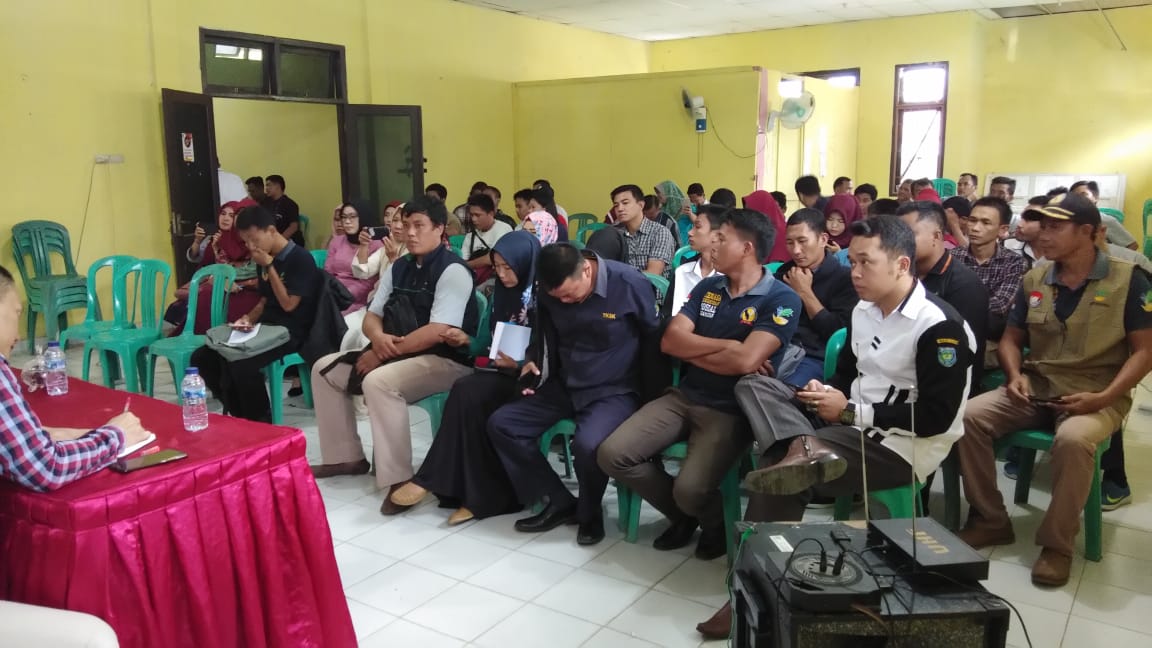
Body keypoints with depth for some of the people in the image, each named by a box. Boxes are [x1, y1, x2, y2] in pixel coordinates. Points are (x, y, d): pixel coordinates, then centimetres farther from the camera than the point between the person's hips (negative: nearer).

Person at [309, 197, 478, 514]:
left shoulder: (452, 271, -15)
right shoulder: (400, 267, 11)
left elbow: (438, 332, -23)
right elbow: (371, 317, 12)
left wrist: (385, 353, -18)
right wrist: (379, 339, -13)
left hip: (446, 360, -9)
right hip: (398, 355, 9)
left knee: (378, 381, -35)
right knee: (324, 369, 8)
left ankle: (398, 479, -27)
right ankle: (346, 457, 16)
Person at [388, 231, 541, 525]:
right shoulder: (504, 293, 11)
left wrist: (520, 364, -24)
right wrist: (468, 340, 0)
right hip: (506, 370, 7)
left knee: (467, 391, -26)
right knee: (466, 392, -23)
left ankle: (431, 480, -15)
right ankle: (479, 494, -20)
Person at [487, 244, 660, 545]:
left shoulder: (630, 284, -18)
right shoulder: (548, 292, -3)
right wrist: (536, 366, -2)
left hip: (615, 391, -6)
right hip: (565, 387, 6)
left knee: (587, 444, -34)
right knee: (500, 424, -6)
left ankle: (589, 512, -1)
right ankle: (560, 502, 3)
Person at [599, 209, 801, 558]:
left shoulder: (781, 299, -9)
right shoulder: (707, 287, 10)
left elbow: (745, 361, -22)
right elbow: (670, 341, 0)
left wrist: (692, 351, -6)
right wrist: (726, 345, -12)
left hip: (732, 410, -6)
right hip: (683, 397, 6)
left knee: (690, 489, -28)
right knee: (612, 455, -11)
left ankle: (717, 524, 11)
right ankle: (683, 514, 14)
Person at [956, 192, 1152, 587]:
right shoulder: (1034, 280, 7)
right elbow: (1011, 339, 15)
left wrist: (1103, 398, -18)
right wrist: (1016, 374, -6)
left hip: (1096, 396, -4)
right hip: (1036, 388, 5)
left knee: (1073, 439, -38)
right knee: (970, 416, -20)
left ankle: (1058, 544, -18)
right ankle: (990, 520, -6)